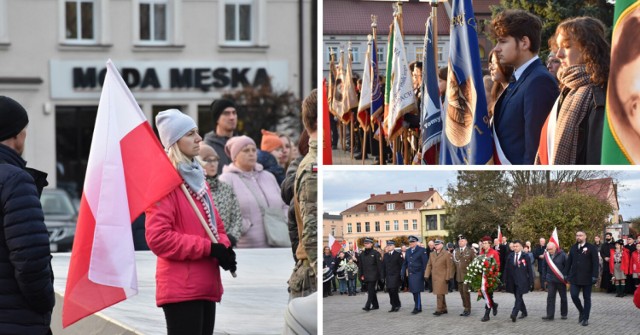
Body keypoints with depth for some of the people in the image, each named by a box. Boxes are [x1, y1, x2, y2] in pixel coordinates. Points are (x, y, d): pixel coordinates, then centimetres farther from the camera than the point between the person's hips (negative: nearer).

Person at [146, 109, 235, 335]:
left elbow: (215, 224, 24)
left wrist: (223, 247, 1)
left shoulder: (197, 177, 19)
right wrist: (209, 248, -18)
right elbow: (158, 238, -18)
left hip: (205, 285, 9)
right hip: (181, 288, -9)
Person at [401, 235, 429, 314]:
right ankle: (418, 308, 14)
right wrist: (402, 273, 10)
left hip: (418, 274, -6)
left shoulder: (421, 250, -4)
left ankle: (417, 307, -5)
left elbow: (425, 263, -6)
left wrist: (425, 274, -10)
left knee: (417, 291, -9)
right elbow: (405, 263, 17)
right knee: (414, 292, 6)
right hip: (410, 274, 6)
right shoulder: (408, 251, 14)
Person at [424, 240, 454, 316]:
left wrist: (448, 278, -10)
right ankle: (444, 309, 19)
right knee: (440, 293, 12)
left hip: (442, 277, -6)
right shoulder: (432, 254, 13)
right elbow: (429, 265, 12)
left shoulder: (447, 254, -5)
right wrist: (426, 275, 3)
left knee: (440, 293, -12)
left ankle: (439, 310, -11)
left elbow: (449, 267, -7)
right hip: (434, 277, 6)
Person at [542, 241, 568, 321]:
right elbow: (544, 267, 13)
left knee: (563, 297, 9)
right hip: (551, 280, 3)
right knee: (550, 297, -4)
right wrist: (545, 278, 10)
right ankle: (550, 315, -5)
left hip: (561, 280, -3)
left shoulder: (562, 255, -10)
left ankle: (564, 314, 22)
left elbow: (567, 267, -8)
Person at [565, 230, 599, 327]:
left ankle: (585, 318, 11)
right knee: (574, 296, -6)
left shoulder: (591, 248, -4)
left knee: (587, 298, 3)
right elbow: (569, 262, 13)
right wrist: (567, 274, 9)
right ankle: (581, 312, 19)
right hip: (575, 278, 4)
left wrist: (594, 276, -15)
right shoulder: (573, 248, 10)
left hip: (587, 278, -4)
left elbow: (595, 263, -8)